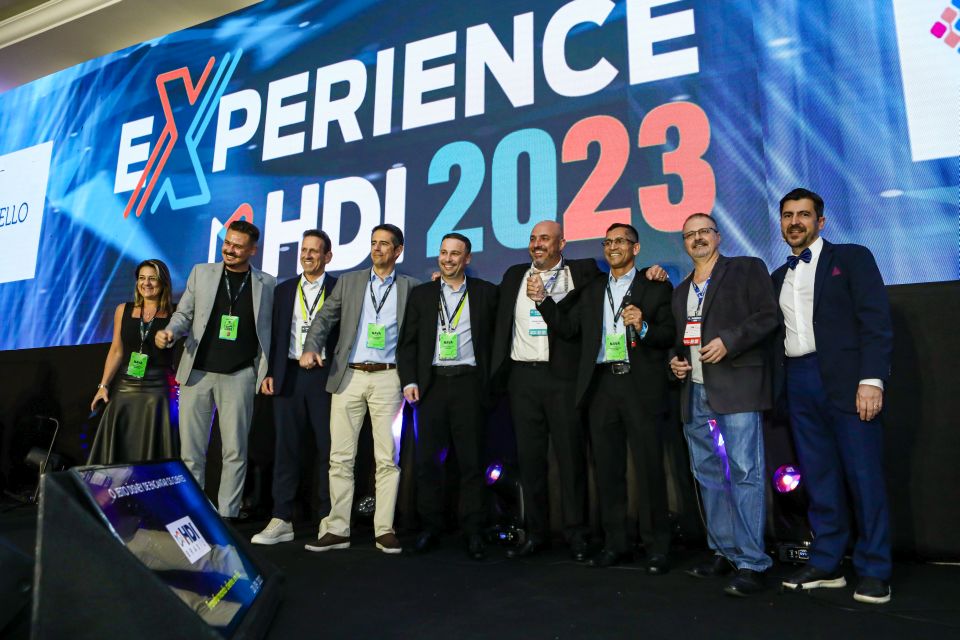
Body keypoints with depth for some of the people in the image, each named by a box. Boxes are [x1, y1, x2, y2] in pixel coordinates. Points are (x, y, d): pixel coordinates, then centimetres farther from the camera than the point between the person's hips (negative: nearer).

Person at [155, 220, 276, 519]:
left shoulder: (266, 283, 5)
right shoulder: (201, 272, 10)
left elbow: (270, 332, 4)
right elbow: (183, 313, 12)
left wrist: (269, 372, -4)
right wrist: (169, 331, -9)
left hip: (239, 376, -1)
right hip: (197, 372, 2)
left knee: (234, 452, 3)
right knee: (191, 452, 6)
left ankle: (226, 516, 14)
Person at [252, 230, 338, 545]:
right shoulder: (283, 290, 15)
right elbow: (275, 335, 13)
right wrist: (269, 373, 4)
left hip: (325, 377, -3)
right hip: (289, 376, 3)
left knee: (327, 449, 3)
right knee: (286, 448, 6)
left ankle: (329, 519, 12)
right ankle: (281, 520, 13)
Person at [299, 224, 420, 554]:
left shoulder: (411, 287, 8)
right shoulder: (348, 281, 12)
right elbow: (325, 317, 8)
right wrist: (311, 348, -6)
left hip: (388, 378, -2)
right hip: (348, 377, 2)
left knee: (387, 458, 0)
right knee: (340, 458, 5)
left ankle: (385, 530, 10)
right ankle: (337, 529, 14)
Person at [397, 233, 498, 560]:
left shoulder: (486, 293, 8)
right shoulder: (421, 294, 12)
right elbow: (408, 342, 10)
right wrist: (409, 380, -1)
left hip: (469, 383, -1)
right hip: (431, 383, 2)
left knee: (471, 460, 1)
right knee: (427, 460, 4)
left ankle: (473, 531, 11)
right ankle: (430, 527, 17)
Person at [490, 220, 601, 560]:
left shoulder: (581, 272, 7)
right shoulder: (514, 275, 16)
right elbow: (500, 321, 19)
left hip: (563, 375, -3)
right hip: (522, 376, 3)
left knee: (571, 455, 1)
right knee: (529, 456, 8)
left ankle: (576, 534, 13)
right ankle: (535, 533, 19)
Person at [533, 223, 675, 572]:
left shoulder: (655, 287, 5)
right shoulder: (593, 289, 18)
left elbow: (670, 335, -3)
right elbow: (567, 327, 9)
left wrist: (643, 327, -21)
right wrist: (542, 299, -2)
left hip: (640, 386, -4)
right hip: (601, 385, 4)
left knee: (649, 467, -2)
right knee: (608, 469, 9)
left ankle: (657, 547, 11)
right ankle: (615, 544, 20)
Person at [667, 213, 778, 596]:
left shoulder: (747, 269, 5)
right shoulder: (681, 290, 22)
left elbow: (768, 316, -6)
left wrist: (728, 340, -16)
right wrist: (675, 360, 9)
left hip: (736, 387, -6)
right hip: (695, 393, 7)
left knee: (745, 473, -9)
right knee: (709, 476, 11)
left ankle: (751, 564, -2)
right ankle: (723, 552, 22)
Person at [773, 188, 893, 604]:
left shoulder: (851, 257, 4)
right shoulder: (779, 277, 19)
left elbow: (876, 321, -5)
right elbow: (777, 333, 14)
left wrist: (872, 380, -15)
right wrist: (780, 389, 5)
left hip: (845, 380, -4)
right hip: (799, 384, 5)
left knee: (864, 476, -1)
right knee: (819, 477, 8)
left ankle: (874, 571, 11)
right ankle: (826, 565, 17)